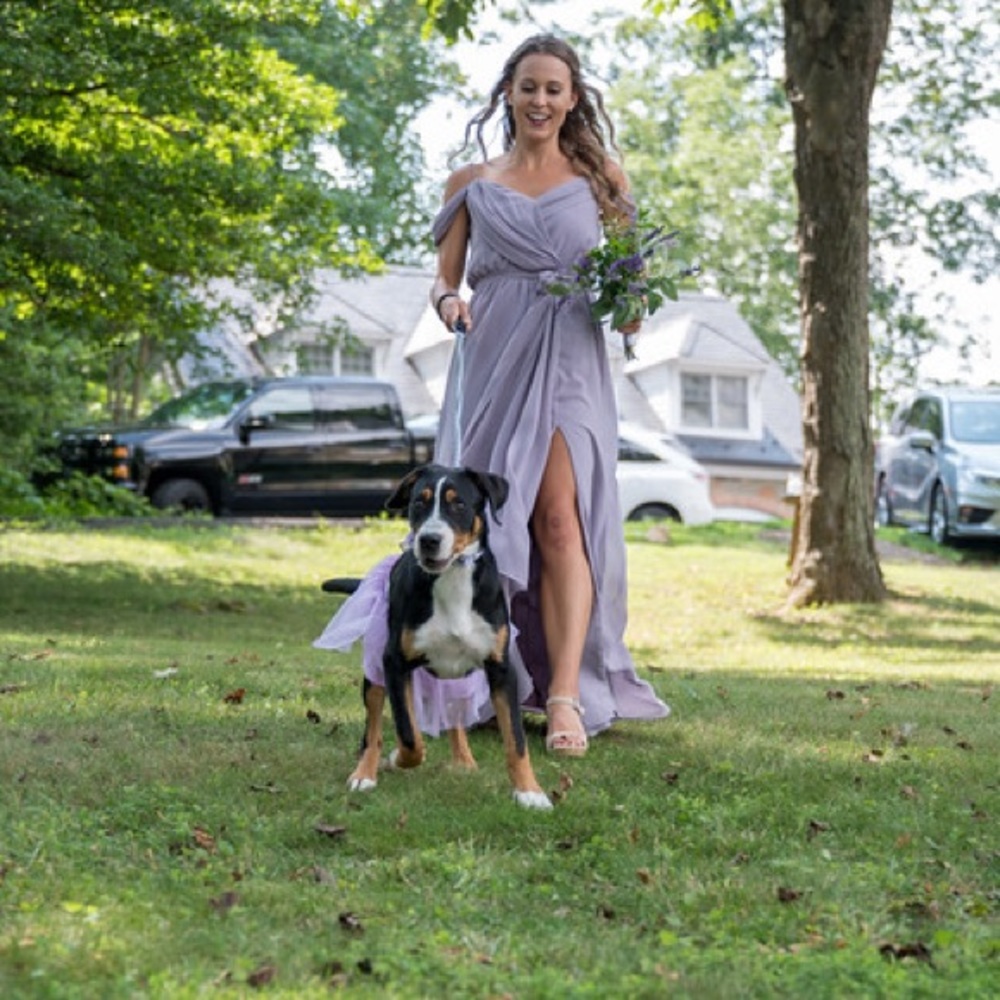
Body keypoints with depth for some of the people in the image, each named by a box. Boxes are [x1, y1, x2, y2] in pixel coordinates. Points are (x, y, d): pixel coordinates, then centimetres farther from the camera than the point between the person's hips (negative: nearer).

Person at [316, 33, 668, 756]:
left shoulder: (599, 177, 14)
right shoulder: (471, 185, 15)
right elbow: (445, 276, 13)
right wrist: (448, 300, -10)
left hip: (569, 360, -2)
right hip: (492, 356, 2)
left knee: (559, 518, -17)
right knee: (492, 522, 1)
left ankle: (565, 695, -22)